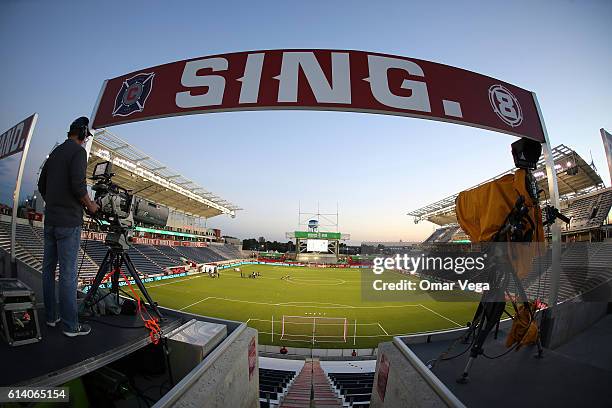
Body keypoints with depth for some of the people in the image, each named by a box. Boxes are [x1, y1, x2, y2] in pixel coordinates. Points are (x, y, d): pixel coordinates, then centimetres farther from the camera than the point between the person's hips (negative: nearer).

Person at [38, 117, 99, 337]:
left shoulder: (55, 152, 16)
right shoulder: (78, 151, -9)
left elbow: (41, 185, 19)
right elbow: (77, 185, -20)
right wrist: (90, 205, -6)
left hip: (50, 219, 9)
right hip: (68, 221, -9)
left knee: (49, 268, 13)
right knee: (68, 272, -6)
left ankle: (51, 316, 24)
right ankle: (70, 325, 1)